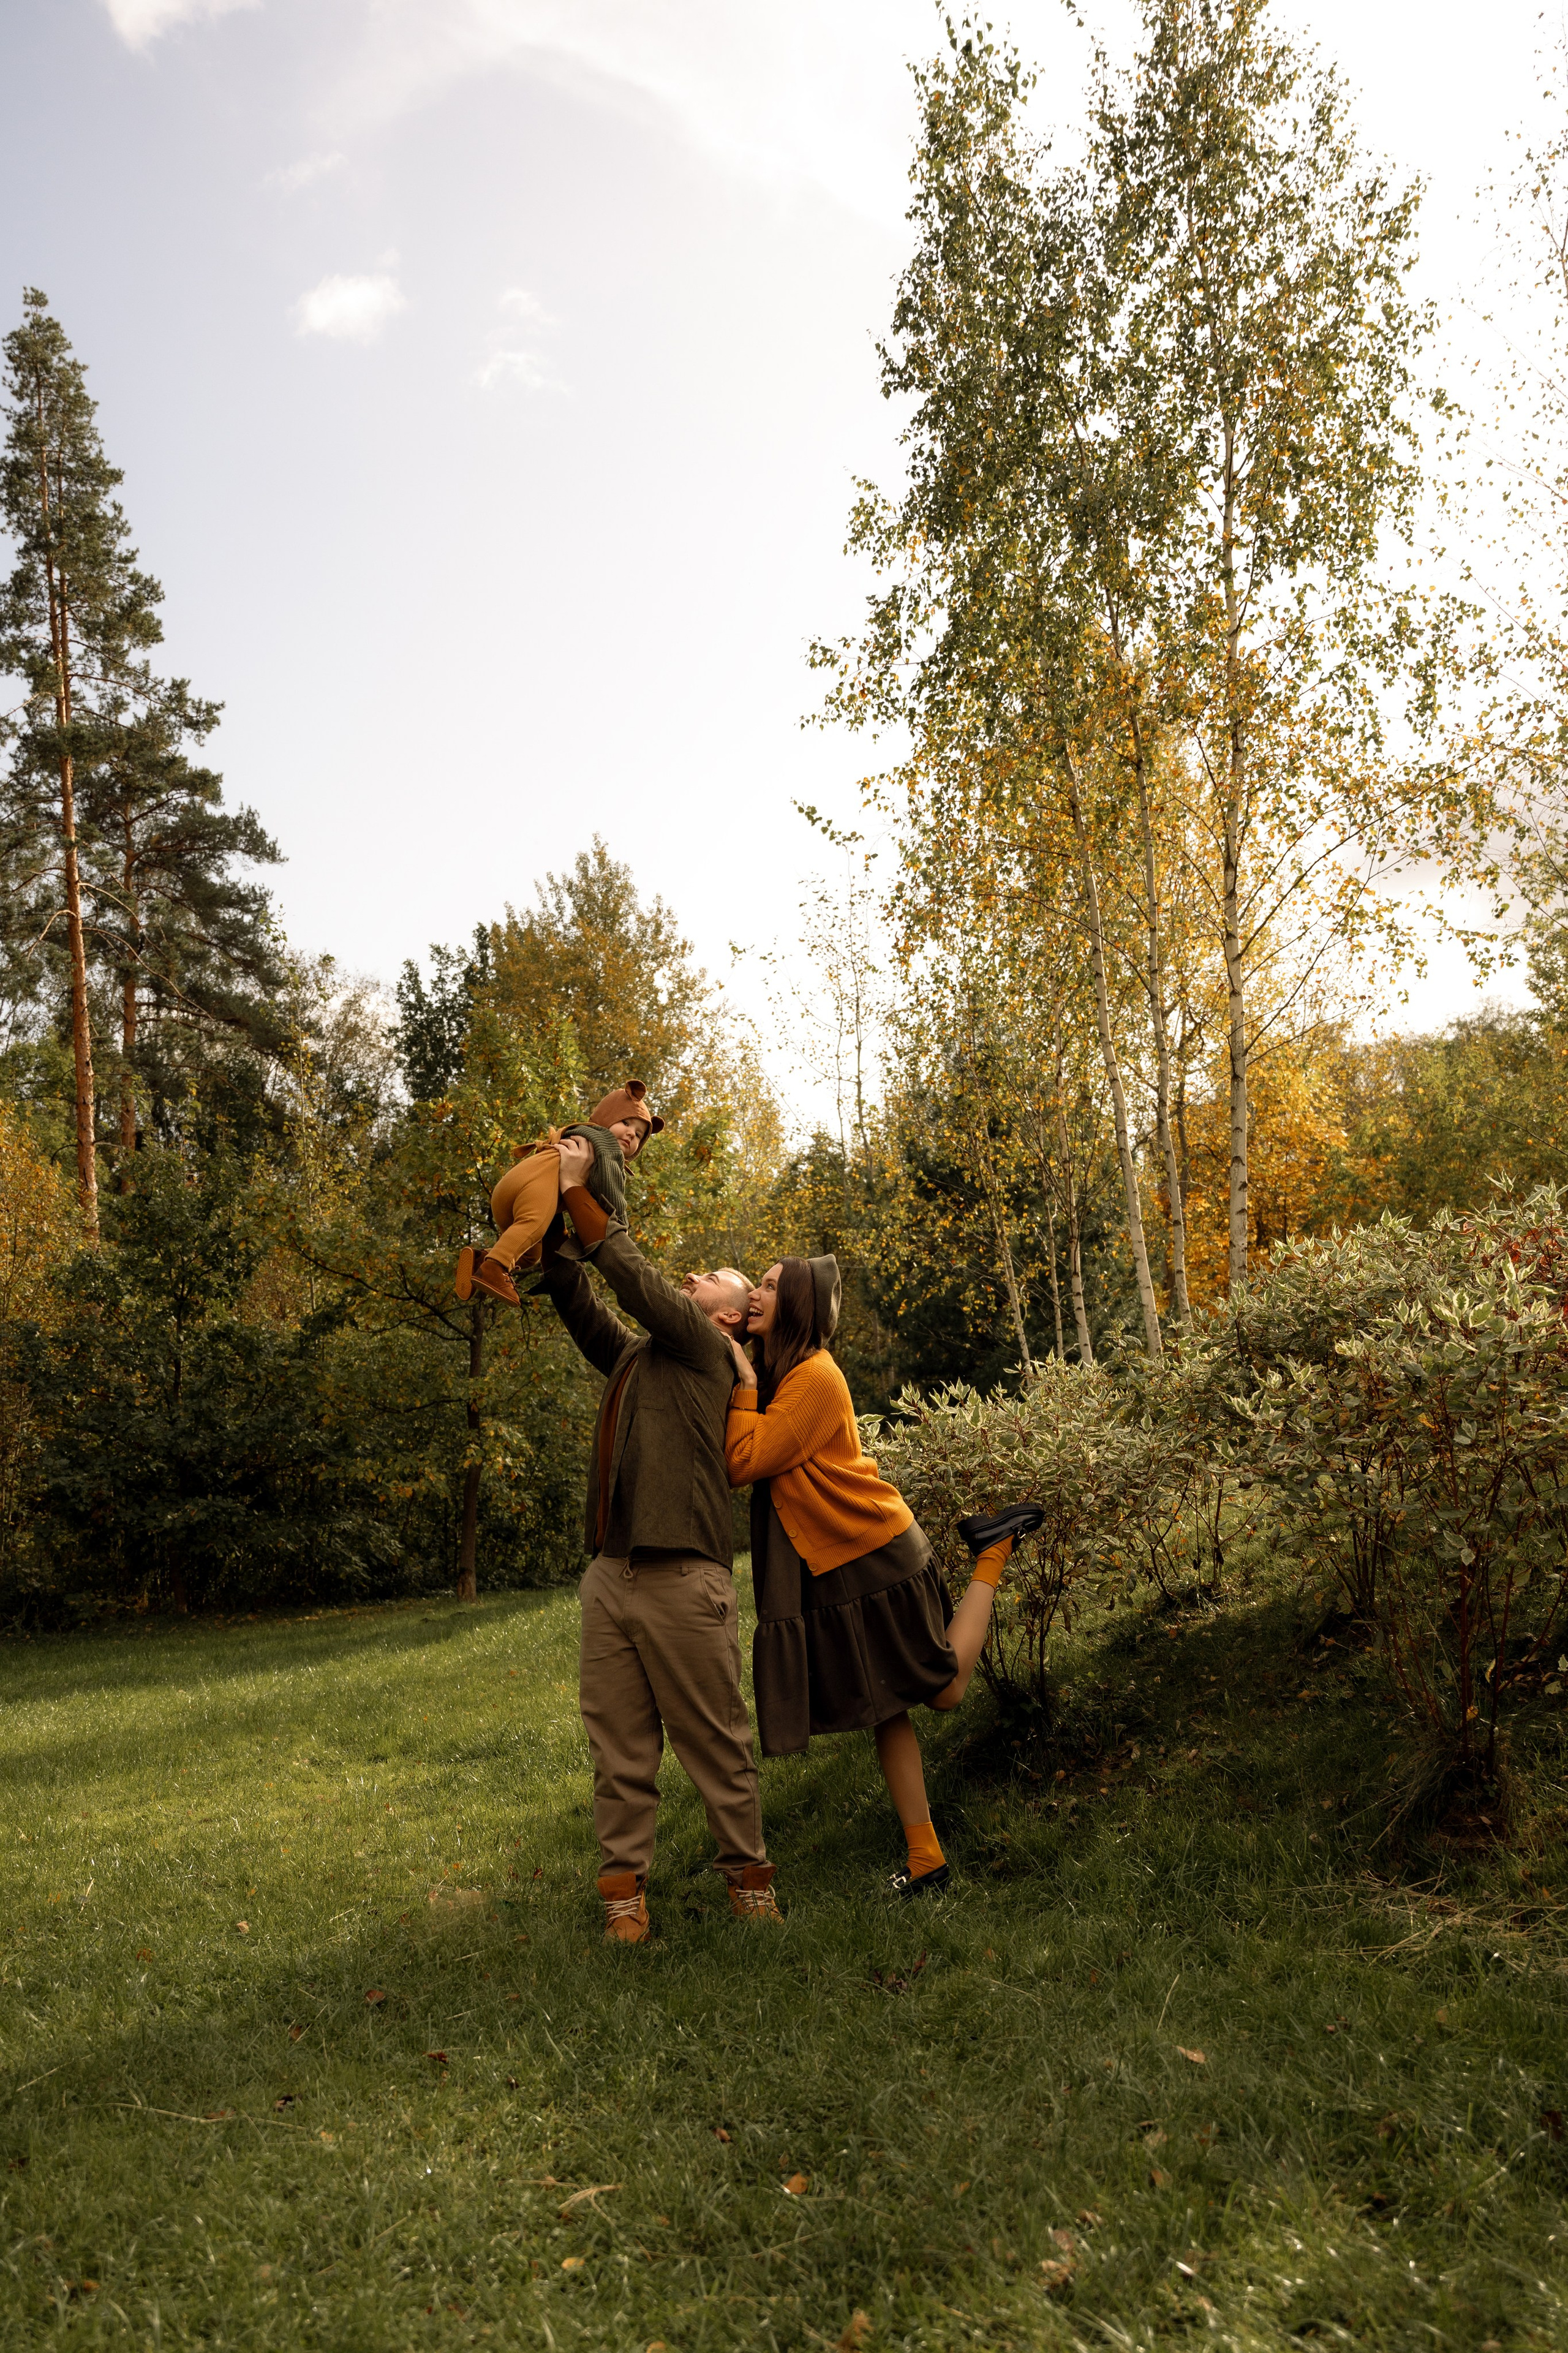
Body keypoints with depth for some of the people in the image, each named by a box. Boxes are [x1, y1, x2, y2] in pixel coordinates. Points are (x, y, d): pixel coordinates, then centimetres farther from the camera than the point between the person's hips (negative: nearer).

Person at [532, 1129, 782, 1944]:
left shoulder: (705, 1350, 0)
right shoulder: (631, 1354, 20)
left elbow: (639, 1281, -10)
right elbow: (579, 1302, 14)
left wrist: (580, 1194, -7)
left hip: (682, 1580, -6)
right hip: (609, 1577, 6)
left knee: (715, 1744, 4)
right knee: (619, 1747, 8)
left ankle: (747, 1872, 17)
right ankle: (623, 1884, 16)